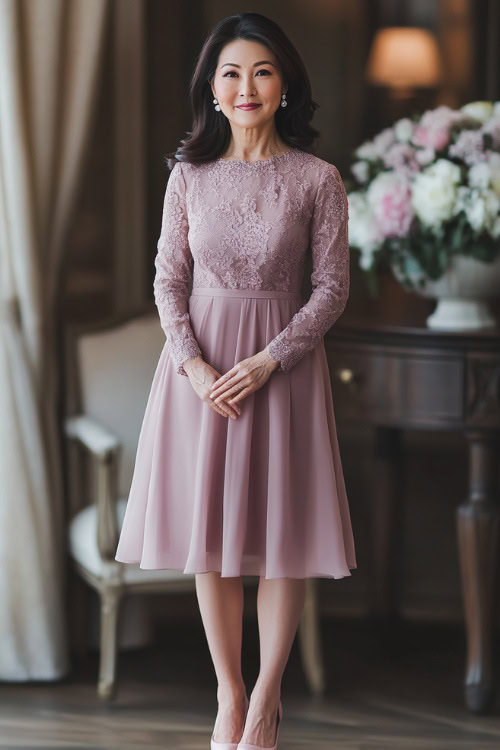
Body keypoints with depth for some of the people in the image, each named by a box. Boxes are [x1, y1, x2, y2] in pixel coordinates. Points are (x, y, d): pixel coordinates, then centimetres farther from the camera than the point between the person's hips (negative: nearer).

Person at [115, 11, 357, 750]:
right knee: (210, 533, 6)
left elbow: (333, 286, -4)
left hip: (283, 362, -2)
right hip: (200, 363, 2)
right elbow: (169, 279, 3)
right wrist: (193, 364, -11)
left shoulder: (318, 179, -6)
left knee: (283, 532, 2)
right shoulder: (190, 175, 0)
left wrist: (267, 363, -14)